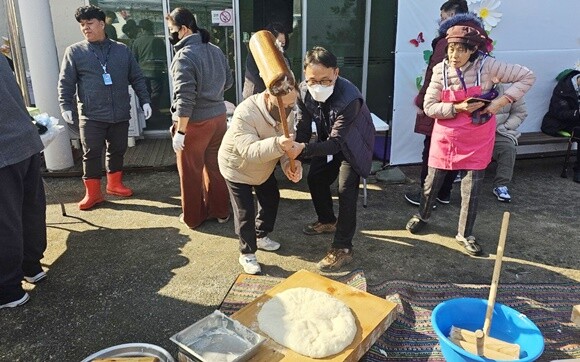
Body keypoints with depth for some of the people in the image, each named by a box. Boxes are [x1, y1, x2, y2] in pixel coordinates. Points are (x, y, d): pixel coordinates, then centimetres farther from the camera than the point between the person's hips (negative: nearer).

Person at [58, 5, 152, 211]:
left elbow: (137, 78, 11)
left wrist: (145, 101, 4)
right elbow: (65, 83, 2)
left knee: (117, 150, 13)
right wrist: (65, 106, -9)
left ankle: (114, 184, 31)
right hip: (91, 116, -2)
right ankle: (92, 193, 13)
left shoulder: (122, 50, 8)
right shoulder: (74, 52, 2)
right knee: (91, 154, 2)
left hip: (120, 114, 2)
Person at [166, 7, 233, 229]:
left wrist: (180, 131, -19)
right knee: (215, 166, 18)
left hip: (195, 122, -7)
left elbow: (185, 98, -23)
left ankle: (193, 217, 23)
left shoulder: (184, 56, -18)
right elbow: (228, 82, 16)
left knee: (191, 171, 9)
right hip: (218, 116, 7)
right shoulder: (216, 51, 5)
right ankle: (220, 211, 29)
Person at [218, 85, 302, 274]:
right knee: (245, 212, -4)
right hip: (237, 167, -7)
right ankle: (247, 253, 17)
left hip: (263, 167, 7)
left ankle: (261, 236, 42)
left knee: (271, 200, 18)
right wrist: (277, 144, -63)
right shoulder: (245, 114, -39)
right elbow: (249, 151, -47)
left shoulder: (287, 112, -18)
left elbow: (288, 145, -16)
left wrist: (291, 164, -37)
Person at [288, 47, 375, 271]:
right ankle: (328, 221, 39)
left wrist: (303, 150, -53)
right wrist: (294, 157, -23)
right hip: (328, 139, 7)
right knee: (315, 179, 14)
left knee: (346, 190, -14)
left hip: (353, 143, -6)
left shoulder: (349, 98, -40)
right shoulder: (304, 91, -22)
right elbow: (303, 126, -11)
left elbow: (335, 143, -39)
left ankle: (343, 249, -4)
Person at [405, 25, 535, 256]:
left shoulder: (487, 66, -13)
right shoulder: (441, 70, -9)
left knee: (472, 188, 4)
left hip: (477, 138, -1)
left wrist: (502, 101, -17)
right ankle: (422, 216, 40)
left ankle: (465, 234, 23)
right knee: (433, 181, 12)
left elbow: (527, 77, -7)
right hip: (446, 136, 1)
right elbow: (429, 107, -9)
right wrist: (458, 108, -21)